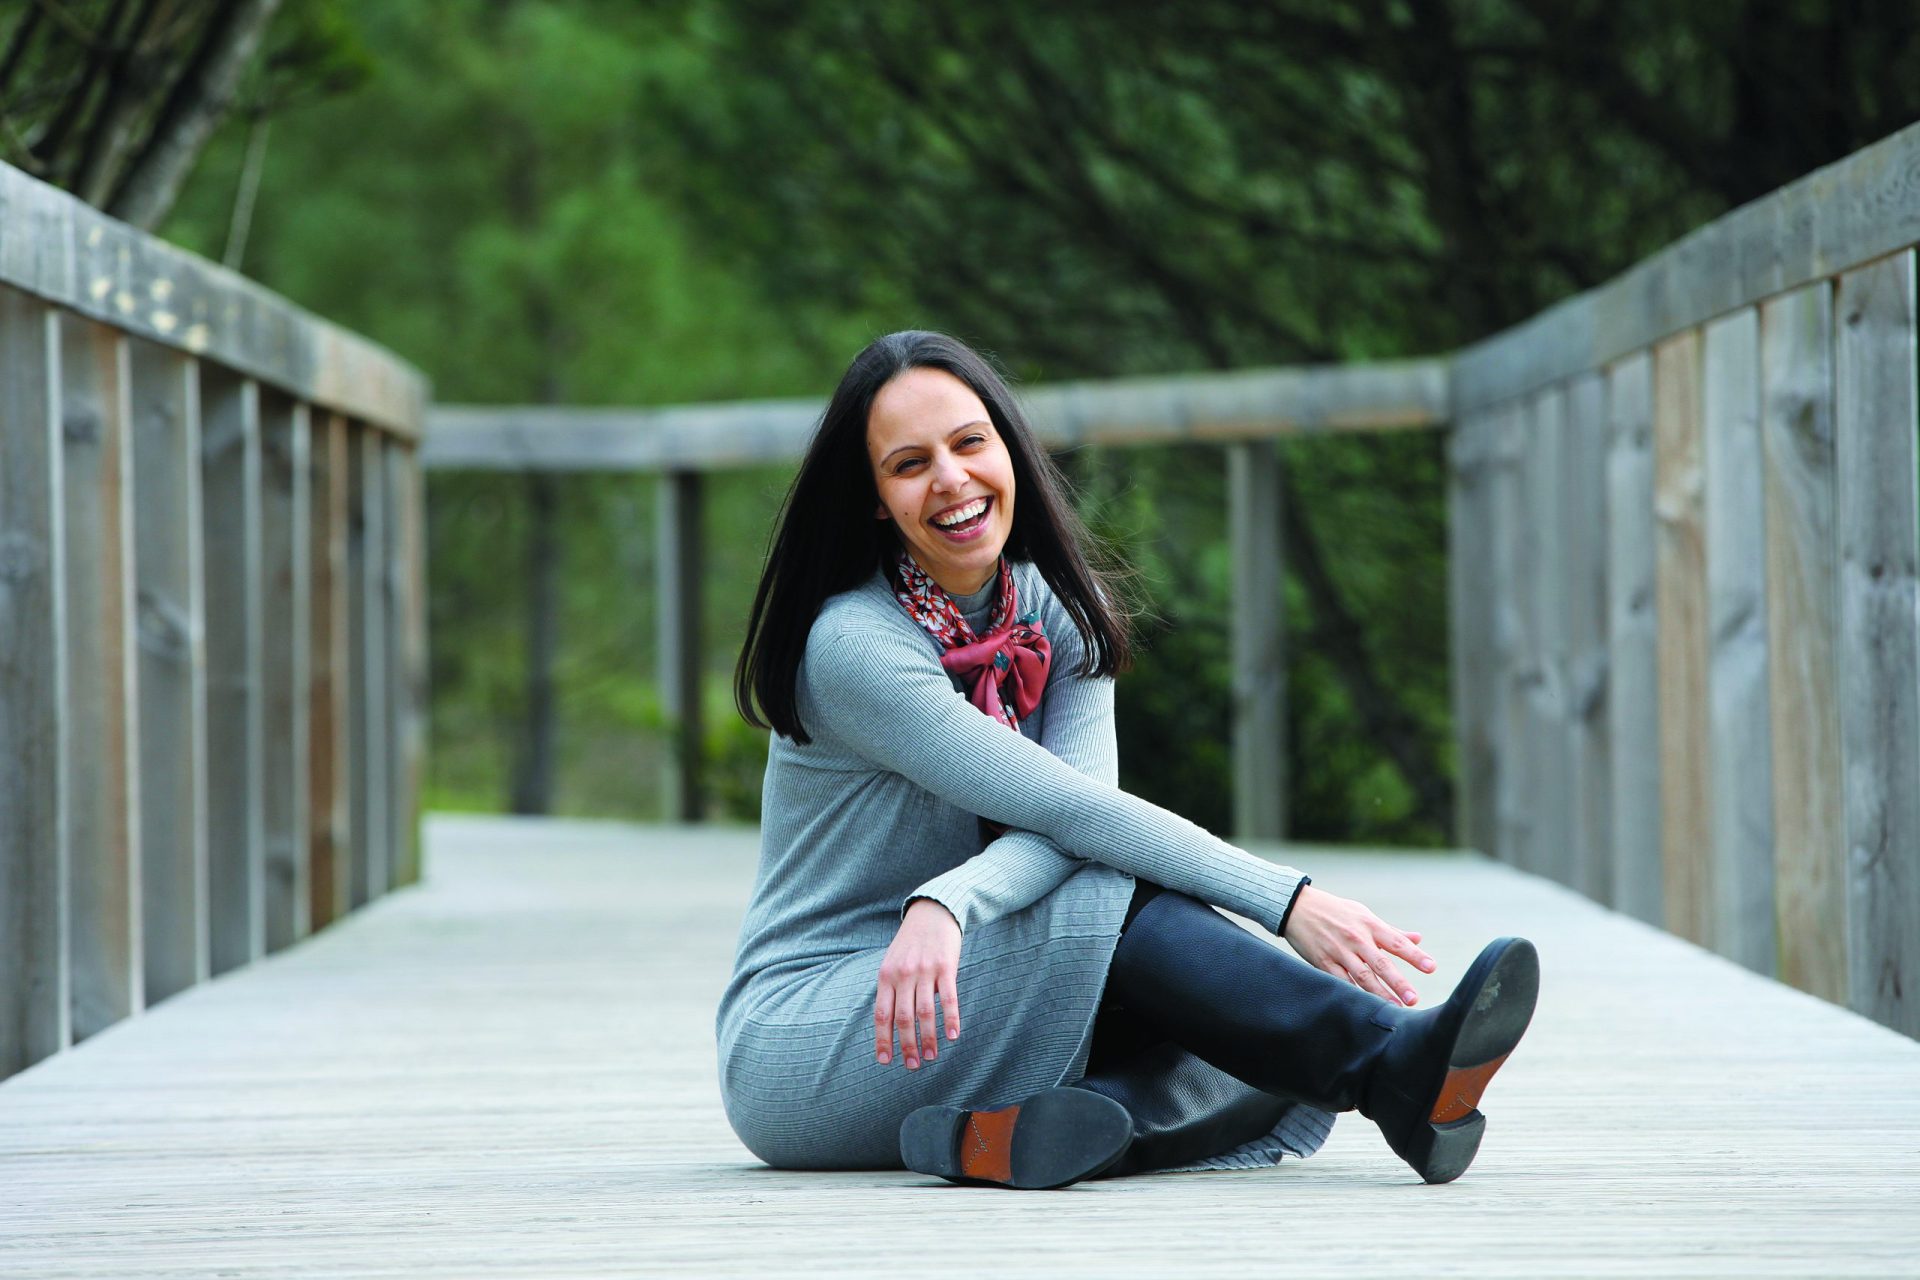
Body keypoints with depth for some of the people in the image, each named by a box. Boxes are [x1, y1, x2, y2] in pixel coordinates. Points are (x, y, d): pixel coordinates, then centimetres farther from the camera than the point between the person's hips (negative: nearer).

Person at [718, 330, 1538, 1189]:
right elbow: (1069, 812, -23)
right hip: (797, 1045, -6)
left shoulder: (1062, 611, 5)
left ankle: (1016, 1130, -38)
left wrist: (947, 904, -35)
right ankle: (1396, 1069, -39)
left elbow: (1081, 797, -14)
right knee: (1113, 897, -31)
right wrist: (1291, 901, -26)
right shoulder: (854, 646, -17)